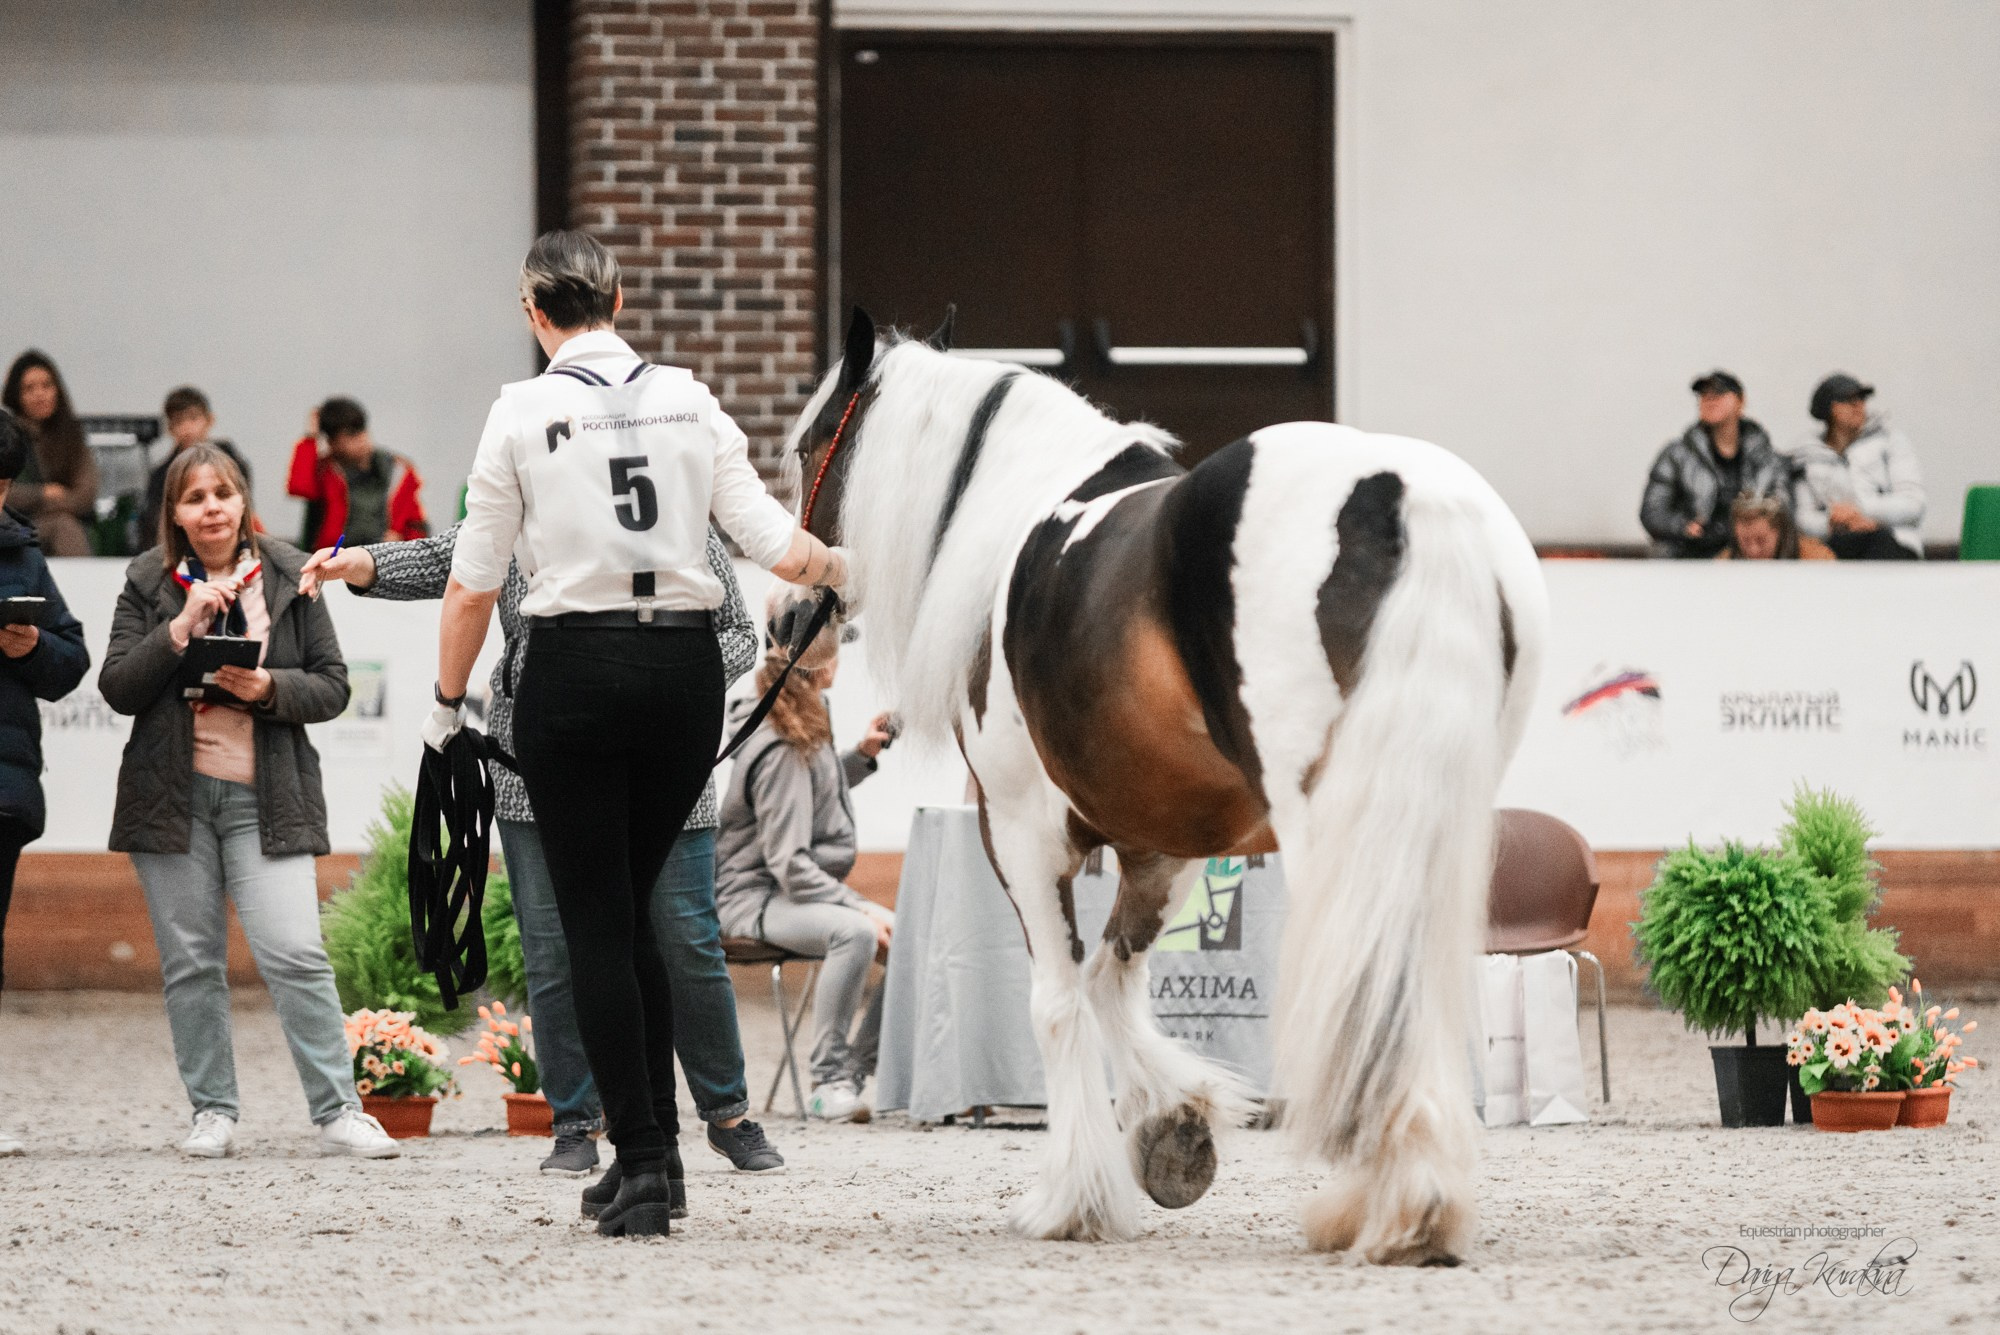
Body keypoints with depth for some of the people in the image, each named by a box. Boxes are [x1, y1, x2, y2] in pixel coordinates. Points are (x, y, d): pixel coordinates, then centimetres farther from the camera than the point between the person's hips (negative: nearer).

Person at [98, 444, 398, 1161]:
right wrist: (181, 628, -13)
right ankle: (212, 1113, 13)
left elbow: (332, 686, 5)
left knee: (296, 955, -11)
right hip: (172, 796, 1)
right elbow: (118, 689, -2)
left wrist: (269, 689, -13)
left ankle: (338, 1113, -7)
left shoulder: (289, 577, 5)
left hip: (264, 797, -1)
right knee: (190, 962, 4)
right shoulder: (150, 583, 6)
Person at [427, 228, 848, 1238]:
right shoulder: (690, 401, 5)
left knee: (595, 923, 2)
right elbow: (775, 546, 1)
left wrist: (448, 705, 11)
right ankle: (653, 1145, 18)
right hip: (687, 664, 4)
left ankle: (641, 1166, -4)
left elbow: (472, 587, -1)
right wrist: (842, 567, 21)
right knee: (631, 908, 19)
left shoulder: (524, 412, -3)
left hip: (575, 669, -4)